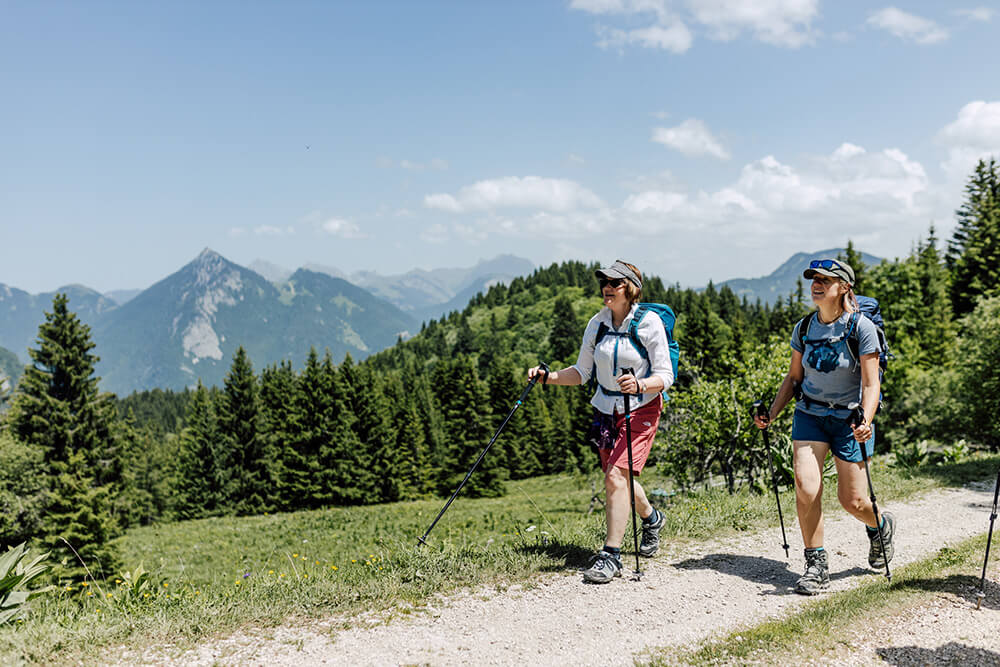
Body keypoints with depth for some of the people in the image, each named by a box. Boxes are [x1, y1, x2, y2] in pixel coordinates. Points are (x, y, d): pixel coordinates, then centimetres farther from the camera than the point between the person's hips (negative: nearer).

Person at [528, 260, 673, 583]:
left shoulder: (649, 323, -11)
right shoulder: (597, 323, 3)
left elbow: (665, 376, -12)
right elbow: (582, 372, 9)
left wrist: (639, 385, -31)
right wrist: (548, 376, -5)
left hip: (641, 409, -6)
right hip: (606, 408, 6)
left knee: (617, 477, -17)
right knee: (615, 479, 14)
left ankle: (610, 555, -11)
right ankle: (651, 518, 44)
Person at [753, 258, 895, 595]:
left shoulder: (861, 328, -12)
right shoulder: (804, 328, 1)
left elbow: (871, 384, -14)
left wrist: (866, 421, -30)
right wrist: (771, 413, 0)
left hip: (850, 418, -3)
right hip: (809, 414, 3)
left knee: (852, 500, 0)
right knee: (806, 488, -14)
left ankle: (880, 526, 36)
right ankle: (816, 564, 2)